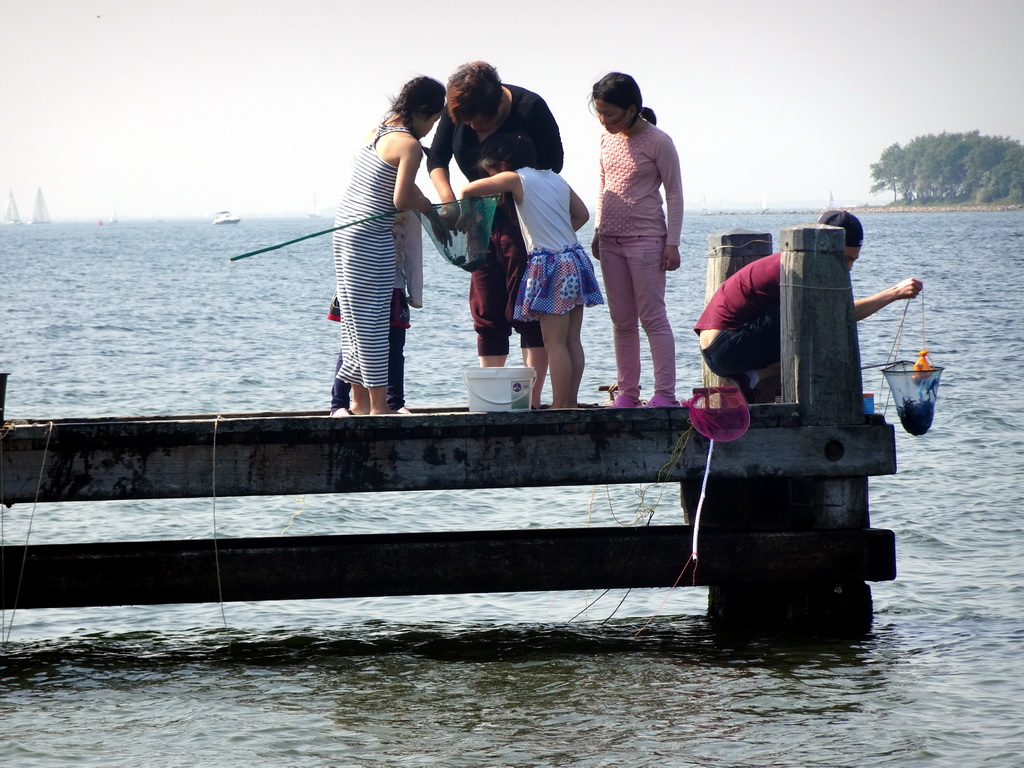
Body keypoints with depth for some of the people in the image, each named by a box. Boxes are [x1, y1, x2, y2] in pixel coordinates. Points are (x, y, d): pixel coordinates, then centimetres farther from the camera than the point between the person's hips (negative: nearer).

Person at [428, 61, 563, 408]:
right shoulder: (457, 111, -5)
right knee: (486, 311, 6)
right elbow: (437, 156, 4)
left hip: (524, 218, -6)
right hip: (482, 220, 6)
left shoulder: (530, 109, -18)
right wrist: (447, 196, -15)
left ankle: (532, 398, -8)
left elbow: (552, 165, -14)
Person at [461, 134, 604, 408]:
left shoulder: (515, 179, -7)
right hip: (575, 260, 7)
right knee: (572, 341, 10)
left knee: (554, 343, -5)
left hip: (550, 267, -7)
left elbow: (468, 190, -6)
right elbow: (582, 214, 19)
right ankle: (571, 402, 13)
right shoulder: (555, 178, 13)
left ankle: (559, 406, -5)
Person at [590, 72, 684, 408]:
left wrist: (671, 243, -10)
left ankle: (665, 393, -6)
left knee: (652, 317, -7)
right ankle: (627, 391, 12)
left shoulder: (658, 142, -10)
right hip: (611, 241, 6)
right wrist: (599, 230, 14)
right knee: (622, 321, 8)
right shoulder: (607, 139, 7)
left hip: (646, 239, -6)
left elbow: (674, 193, -7)